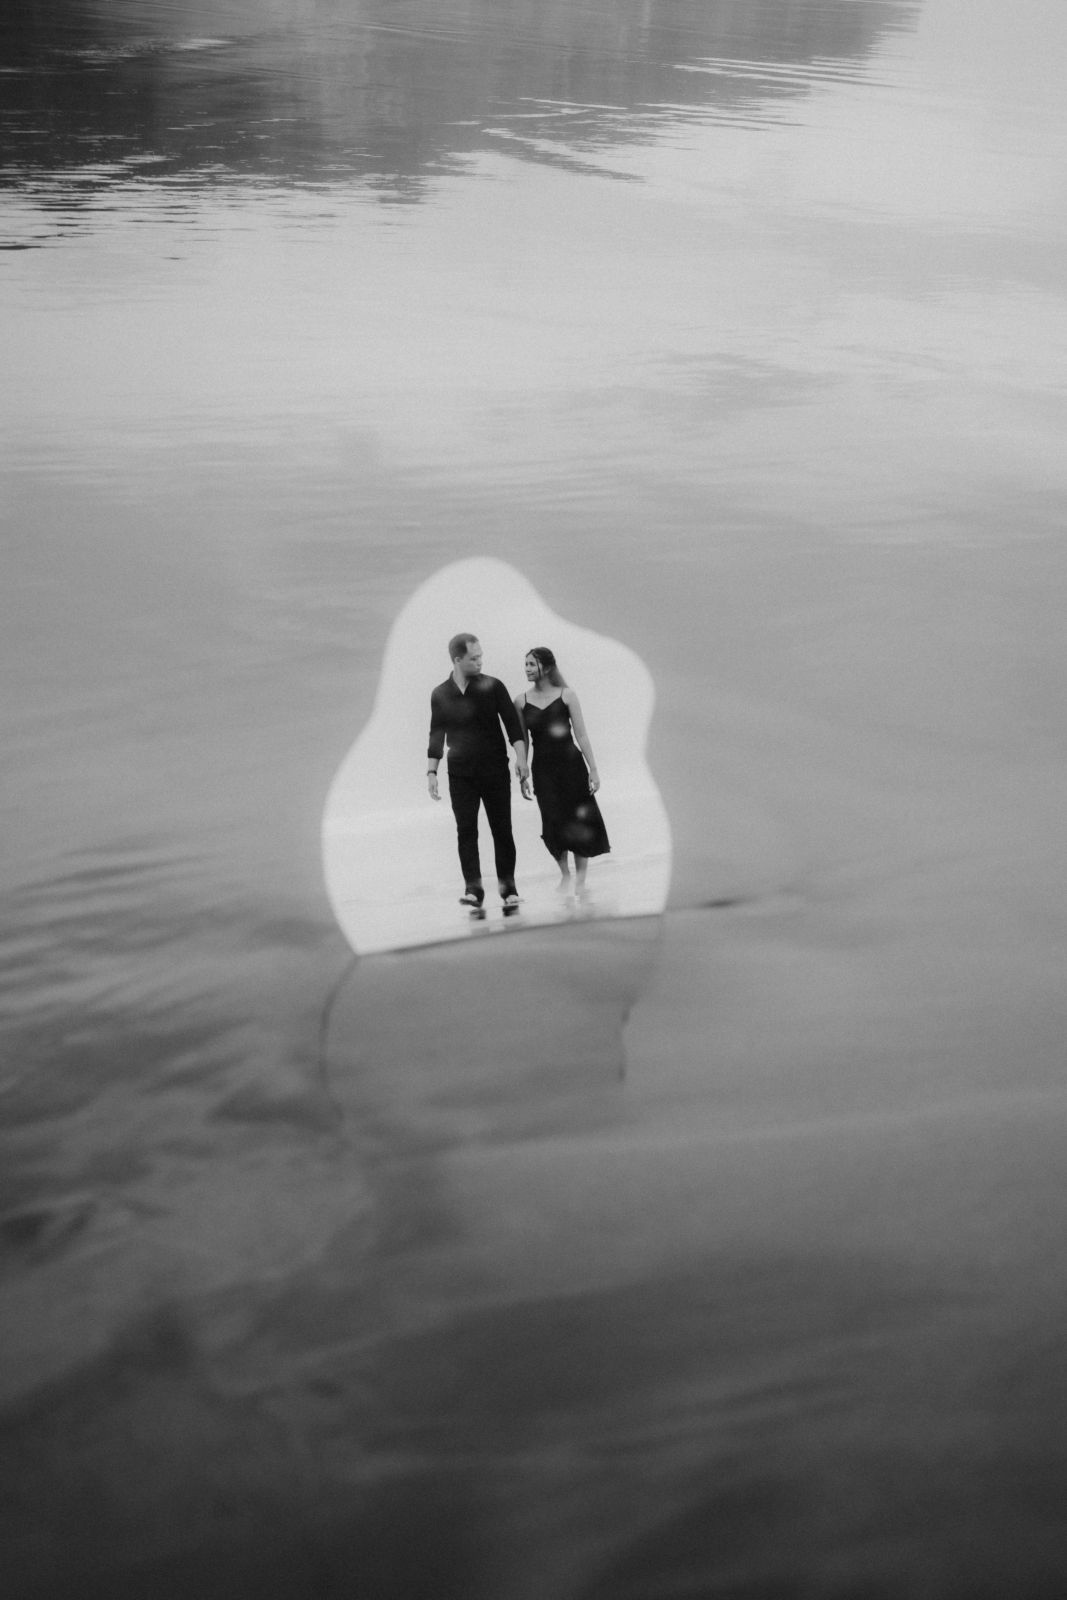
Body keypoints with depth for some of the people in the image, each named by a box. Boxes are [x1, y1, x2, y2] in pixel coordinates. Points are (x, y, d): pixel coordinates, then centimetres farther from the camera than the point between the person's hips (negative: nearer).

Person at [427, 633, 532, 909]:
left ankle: (508, 887, 9)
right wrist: (431, 772, 5)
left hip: (495, 771, -1)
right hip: (460, 775, 1)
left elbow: (513, 725, -4)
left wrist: (521, 760, -14)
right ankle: (473, 889, -6)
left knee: (502, 830, 1)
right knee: (466, 831, -5)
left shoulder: (492, 687, -3)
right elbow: (436, 736, 10)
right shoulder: (440, 695, 3)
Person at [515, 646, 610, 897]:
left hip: (571, 765, -1)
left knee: (579, 820, -1)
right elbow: (523, 741, 8)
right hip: (543, 769, 1)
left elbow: (581, 735, -3)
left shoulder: (566, 695, -3)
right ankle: (564, 874, 20)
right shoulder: (521, 701, 2)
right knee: (553, 823, 0)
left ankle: (580, 878, 12)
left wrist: (593, 769, -5)